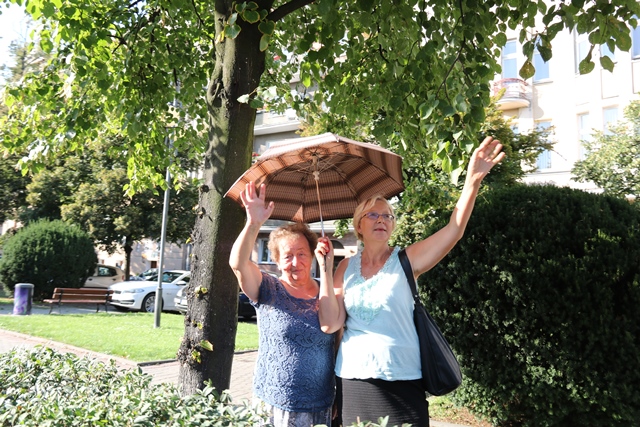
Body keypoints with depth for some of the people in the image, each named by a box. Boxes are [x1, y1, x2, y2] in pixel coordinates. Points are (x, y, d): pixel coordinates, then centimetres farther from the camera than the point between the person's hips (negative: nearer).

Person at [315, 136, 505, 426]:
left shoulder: (405, 260, -3)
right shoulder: (346, 267, 3)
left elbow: (454, 230, -16)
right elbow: (330, 323, -6)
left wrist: (473, 180, -28)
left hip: (400, 383, -1)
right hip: (353, 381, 2)